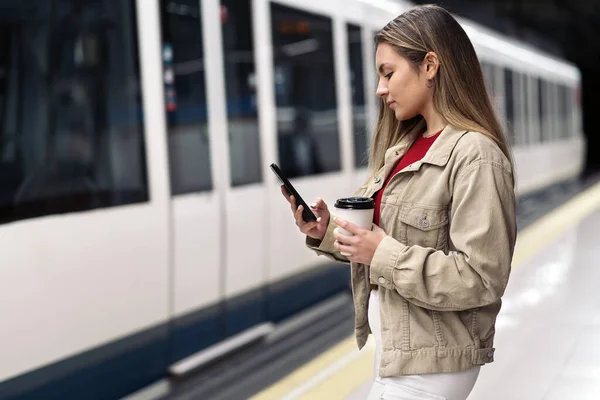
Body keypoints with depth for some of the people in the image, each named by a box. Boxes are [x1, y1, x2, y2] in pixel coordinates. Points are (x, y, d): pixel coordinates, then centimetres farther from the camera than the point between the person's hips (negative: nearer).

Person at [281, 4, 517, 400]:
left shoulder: (474, 156, -18)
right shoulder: (405, 147, 7)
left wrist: (384, 254, -22)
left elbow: (480, 278, -22)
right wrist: (328, 231, -3)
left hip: (431, 363, -7)